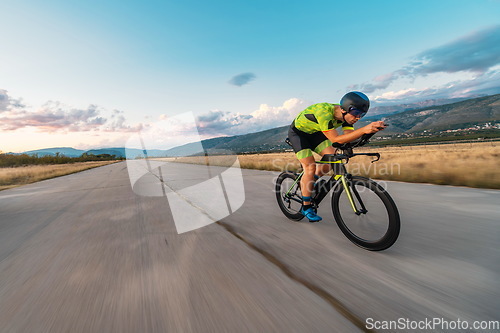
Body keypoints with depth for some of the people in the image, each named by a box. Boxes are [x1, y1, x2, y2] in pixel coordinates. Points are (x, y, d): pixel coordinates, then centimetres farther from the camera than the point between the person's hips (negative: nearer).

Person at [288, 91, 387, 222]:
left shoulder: (345, 115, -13)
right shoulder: (324, 112, -36)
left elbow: (349, 136, -20)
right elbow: (335, 139, -41)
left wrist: (373, 128, -33)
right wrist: (364, 129, -48)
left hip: (314, 132, 7)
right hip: (298, 132, -7)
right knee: (310, 167, -17)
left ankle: (309, 182, 13)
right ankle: (306, 207, -4)